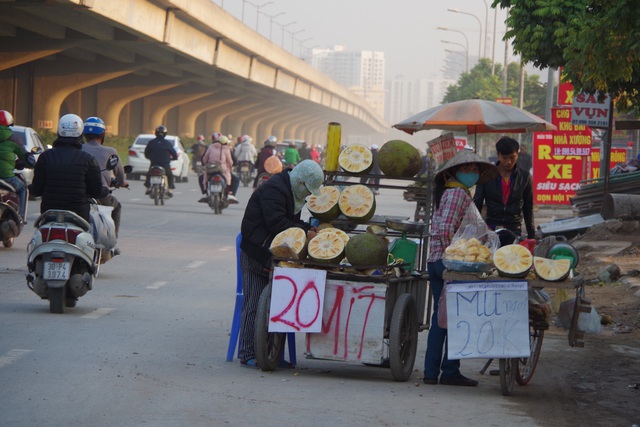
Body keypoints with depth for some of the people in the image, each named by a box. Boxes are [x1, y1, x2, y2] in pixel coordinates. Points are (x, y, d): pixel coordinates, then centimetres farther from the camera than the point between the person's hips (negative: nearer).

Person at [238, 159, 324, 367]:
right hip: (256, 255, -9)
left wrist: (308, 228, 4)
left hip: (272, 255, 9)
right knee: (254, 305, -7)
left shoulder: (291, 192, 15)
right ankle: (247, 354, -3)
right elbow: (277, 223, -24)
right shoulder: (273, 190, -17)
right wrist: (305, 233, -19)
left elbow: (292, 221, 23)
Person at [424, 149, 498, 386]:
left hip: (435, 261, 9)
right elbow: (446, 229, -19)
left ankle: (431, 372, 9)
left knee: (440, 317, 10)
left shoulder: (447, 192, 20)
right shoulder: (458, 193, -9)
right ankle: (450, 372, -1)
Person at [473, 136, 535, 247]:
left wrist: (531, 236, 11)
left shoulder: (524, 177, 6)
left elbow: (528, 209, 12)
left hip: (514, 230, 1)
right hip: (490, 229, 0)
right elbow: (477, 203, 5)